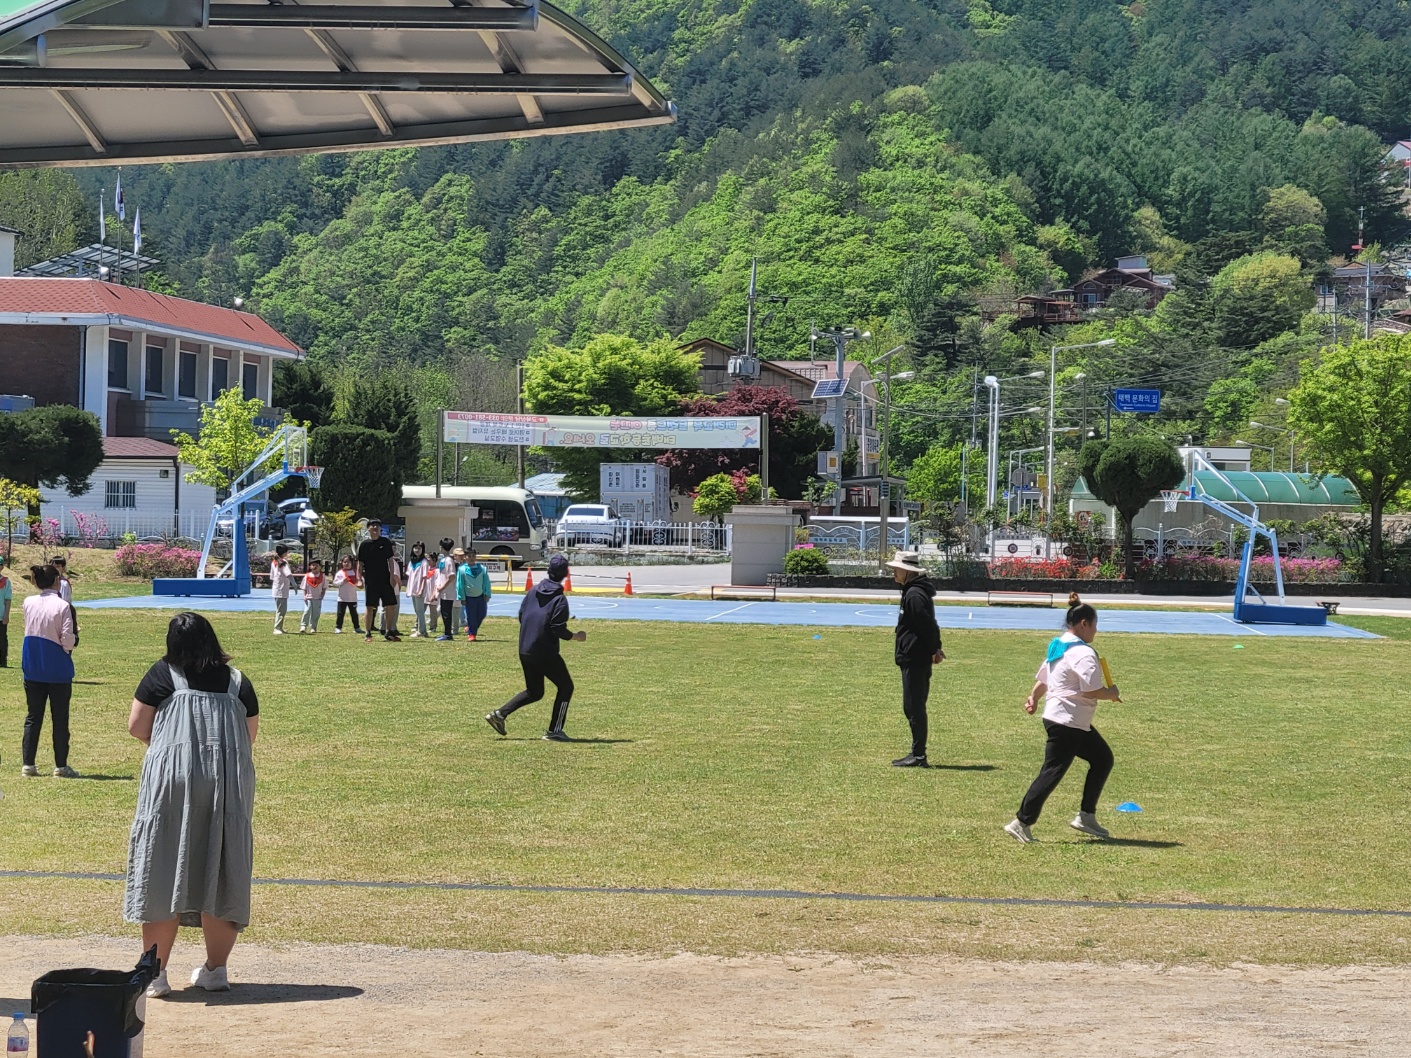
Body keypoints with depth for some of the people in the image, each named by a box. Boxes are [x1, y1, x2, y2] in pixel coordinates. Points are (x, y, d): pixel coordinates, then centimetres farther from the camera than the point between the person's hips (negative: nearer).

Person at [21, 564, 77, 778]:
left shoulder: (28, 603, -1)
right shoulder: (62, 606, -15)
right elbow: (68, 641, -17)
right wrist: (74, 637, 5)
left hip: (32, 668, 4)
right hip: (58, 669, -4)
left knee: (33, 716, 12)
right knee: (60, 718, 5)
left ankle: (27, 764, 11)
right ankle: (60, 766, 7)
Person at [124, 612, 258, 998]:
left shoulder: (163, 674, 1)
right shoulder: (238, 681, 8)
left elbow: (136, 726, 4)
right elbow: (250, 736, 12)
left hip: (171, 780, -2)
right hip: (228, 787, 2)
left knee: (163, 875, 4)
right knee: (220, 874, 10)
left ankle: (155, 973, 5)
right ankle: (216, 969, 13)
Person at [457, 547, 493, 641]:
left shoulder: (482, 568, 0)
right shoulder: (462, 569, -6)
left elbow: (486, 582, 3)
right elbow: (460, 584, -3)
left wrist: (487, 595, -3)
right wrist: (462, 598, -6)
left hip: (481, 596, 3)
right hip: (469, 597, -3)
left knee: (481, 615, 6)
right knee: (471, 617, 0)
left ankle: (470, 628, 29)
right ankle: (471, 634, 11)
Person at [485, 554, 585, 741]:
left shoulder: (533, 592, 7)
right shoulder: (560, 599, -13)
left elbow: (521, 616, 13)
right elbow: (559, 629, -17)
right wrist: (575, 637, -1)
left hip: (525, 651, 7)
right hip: (546, 653, -7)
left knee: (534, 692, 20)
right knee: (565, 687, 9)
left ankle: (500, 714, 6)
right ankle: (554, 731, 6)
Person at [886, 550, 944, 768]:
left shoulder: (914, 595, -17)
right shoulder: (915, 591, 16)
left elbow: (927, 625, -21)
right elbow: (930, 625, 21)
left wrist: (933, 650, -12)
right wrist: (935, 648, 15)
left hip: (914, 659, -11)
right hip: (917, 659, 11)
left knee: (914, 708, -6)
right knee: (914, 708, 14)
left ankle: (918, 756, -2)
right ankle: (917, 754, 19)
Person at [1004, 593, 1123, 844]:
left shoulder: (1057, 646, 14)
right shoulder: (1083, 653, -17)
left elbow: (1042, 679, 19)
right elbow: (1091, 690, -23)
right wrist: (1112, 694, -7)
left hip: (1075, 723, 11)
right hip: (1067, 723, -11)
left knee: (1102, 758, 17)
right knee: (1052, 772, -8)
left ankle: (1086, 816, 18)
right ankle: (1021, 823, -6)